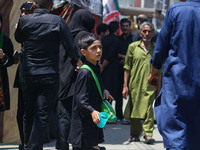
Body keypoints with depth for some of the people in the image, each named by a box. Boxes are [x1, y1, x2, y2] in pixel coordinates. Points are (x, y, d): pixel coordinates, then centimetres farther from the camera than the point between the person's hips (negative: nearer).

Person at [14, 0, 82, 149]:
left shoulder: (24, 20, -1)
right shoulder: (57, 21, -8)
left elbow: (18, 39, 17)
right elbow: (70, 45, -7)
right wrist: (78, 60, 10)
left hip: (28, 75, 3)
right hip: (50, 76, -3)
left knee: (28, 114, 15)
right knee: (42, 115, -2)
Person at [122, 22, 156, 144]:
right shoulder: (133, 46, 7)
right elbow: (127, 67, 8)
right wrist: (125, 85, 3)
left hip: (150, 85, -1)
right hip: (135, 84, 1)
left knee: (148, 108, -14)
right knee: (134, 109, 6)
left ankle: (148, 134, -13)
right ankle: (135, 134, 19)